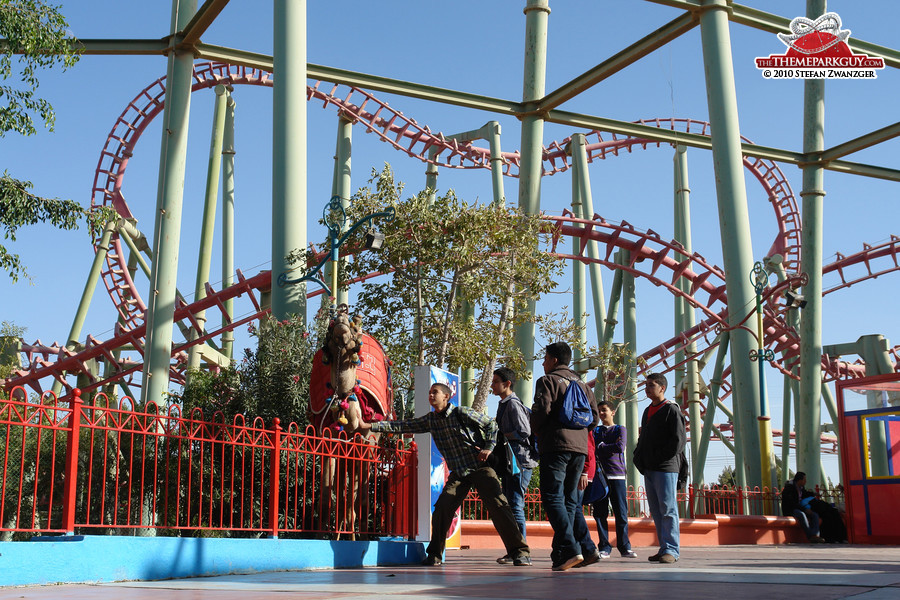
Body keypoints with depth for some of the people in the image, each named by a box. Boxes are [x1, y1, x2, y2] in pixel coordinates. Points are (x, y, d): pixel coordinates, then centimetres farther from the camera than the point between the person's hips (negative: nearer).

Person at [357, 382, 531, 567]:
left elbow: (492, 424, -1)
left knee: (498, 506, -13)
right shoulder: (430, 420, 6)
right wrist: (370, 426, 0)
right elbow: (403, 426, 5)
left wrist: (489, 448, -13)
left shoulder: (461, 413, -9)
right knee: (442, 507, -10)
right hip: (458, 473, 5)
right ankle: (434, 555, 3)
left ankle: (520, 552, -8)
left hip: (480, 467, -5)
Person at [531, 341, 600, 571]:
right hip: (579, 448, 7)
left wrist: (536, 432, 6)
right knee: (569, 500, 9)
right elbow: (594, 416, 16)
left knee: (553, 498, -9)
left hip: (555, 446, -7)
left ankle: (570, 549, -23)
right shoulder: (581, 384, 20)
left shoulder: (547, 380, 0)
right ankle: (560, 553, 7)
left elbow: (541, 410, -12)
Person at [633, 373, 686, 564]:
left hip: (666, 468, -8)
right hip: (649, 469, 8)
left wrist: (661, 458, -12)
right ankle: (664, 548, 12)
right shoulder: (647, 411, 20)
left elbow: (679, 439, -10)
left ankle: (671, 550, -9)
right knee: (656, 511, 8)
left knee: (668, 509, -9)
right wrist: (639, 458, 9)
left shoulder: (671, 410, -3)